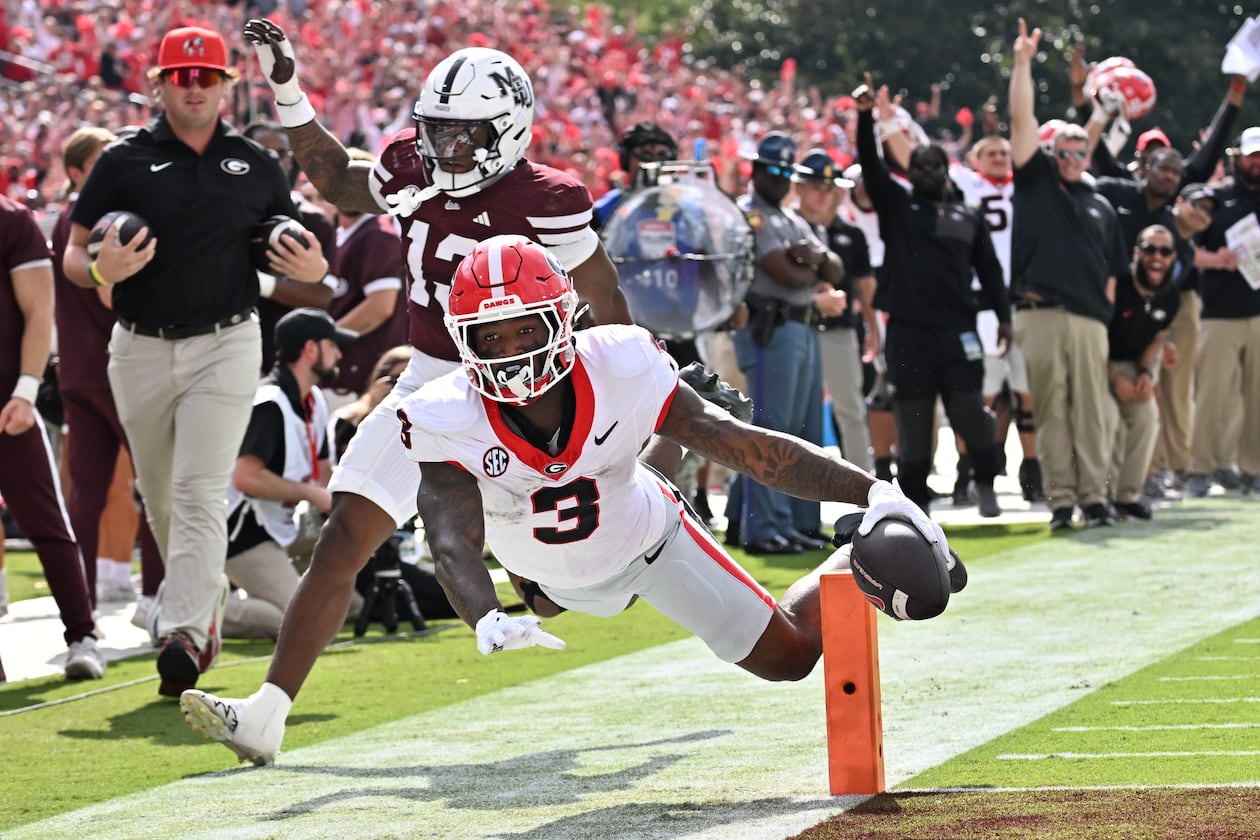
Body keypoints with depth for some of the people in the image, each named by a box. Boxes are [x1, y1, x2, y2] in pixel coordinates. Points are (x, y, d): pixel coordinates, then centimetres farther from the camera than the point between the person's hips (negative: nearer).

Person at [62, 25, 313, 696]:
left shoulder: (257, 166, 5)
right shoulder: (123, 161, 1)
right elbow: (73, 257, 2)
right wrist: (105, 270, -21)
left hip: (226, 346, -2)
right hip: (140, 351, 2)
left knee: (199, 493, -13)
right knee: (159, 496, 13)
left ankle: (184, 634, -20)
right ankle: (202, 601, 36)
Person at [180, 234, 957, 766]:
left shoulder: (623, 373, -36)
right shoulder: (452, 423, -36)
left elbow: (748, 446, -33)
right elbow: (453, 540, -47)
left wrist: (875, 492, -38)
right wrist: (487, 620, -70)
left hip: (648, 533, -1)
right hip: (560, 578, 1)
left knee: (788, 655, 4)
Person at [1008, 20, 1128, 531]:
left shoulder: (1101, 208, 20)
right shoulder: (1036, 180, 12)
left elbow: (1111, 272, 21)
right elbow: (1022, 121, 2)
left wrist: (1105, 312, 9)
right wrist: (1023, 62, -6)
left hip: (1088, 319, 2)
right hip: (1040, 314, -2)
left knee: (1091, 410, 0)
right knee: (1050, 410, -2)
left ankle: (1094, 496, 2)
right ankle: (1060, 499, 0)